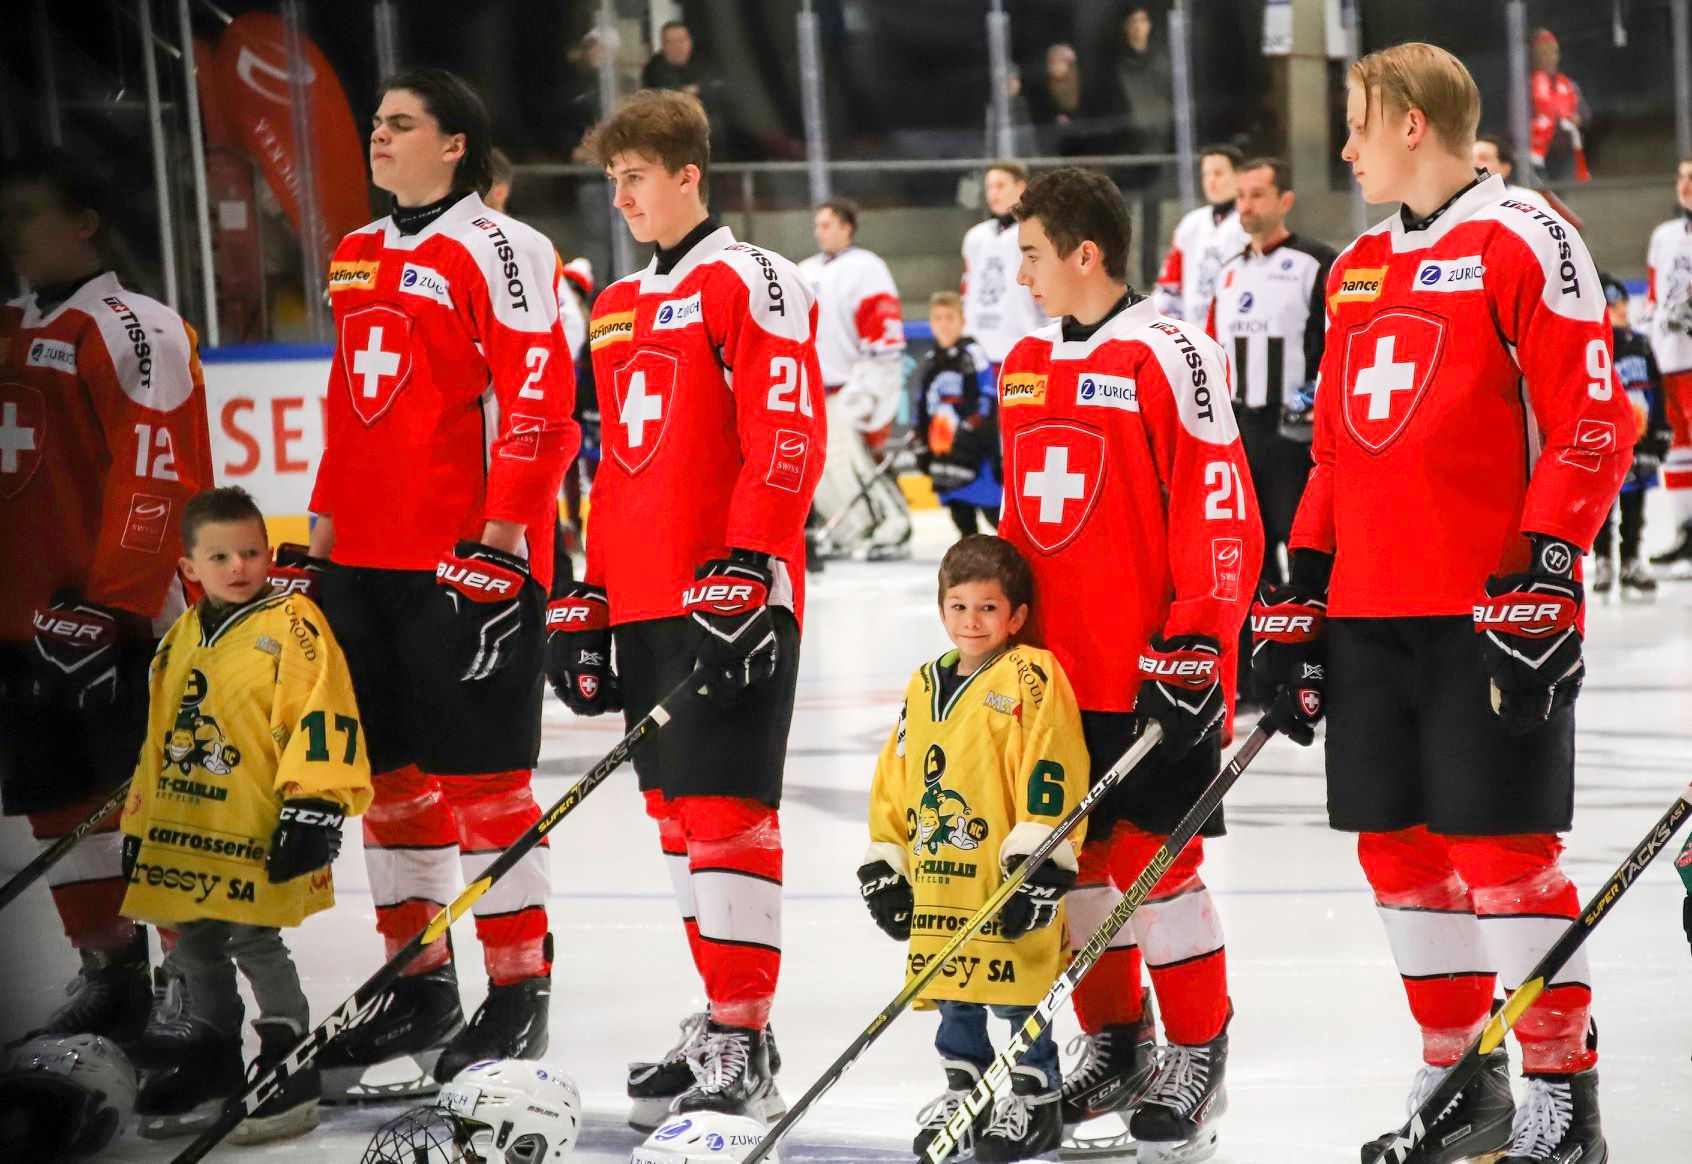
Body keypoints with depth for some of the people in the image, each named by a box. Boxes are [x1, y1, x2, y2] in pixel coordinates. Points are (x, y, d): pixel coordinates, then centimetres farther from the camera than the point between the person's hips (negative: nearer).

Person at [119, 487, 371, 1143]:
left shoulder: (291, 623, -10)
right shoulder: (181, 637, 13)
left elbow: (323, 714, -16)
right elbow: (156, 735, 19)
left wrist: (314, 806, -22)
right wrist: (139, 823, 20)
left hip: (257, 831, -7)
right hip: (182, 830, 7)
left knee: (254, 942, -5)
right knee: (194, 946, 15)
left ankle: (291, 1075, 6)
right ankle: (212, 1061, 30)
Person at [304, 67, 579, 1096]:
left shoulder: (501, 250, -8)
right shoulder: (358, 258, 17)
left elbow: (541, 399, -14)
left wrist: (503, 532, -19)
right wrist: (326, 524, 20)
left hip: (471, 556, -8)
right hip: (367, 555, 8)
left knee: (481, 775, -4)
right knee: (391, 771, 11)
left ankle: (520, 990, 5)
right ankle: (421, 984, 21)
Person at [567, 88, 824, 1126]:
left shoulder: (750, 281, -5)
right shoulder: (618, 308, 20)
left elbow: (789, 436, -14)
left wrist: (748, 568, -21)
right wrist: (591, 593, 20)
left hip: (731, 600, -8)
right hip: (642, 602, 8)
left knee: (726, 810, -11)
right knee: (678, 812, 11)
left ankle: (745, 1043, -8)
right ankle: (720, 1016, 20)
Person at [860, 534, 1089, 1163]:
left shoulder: (1030, 678, -8)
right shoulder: (924, 686, 14)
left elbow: (1050, 776, -14)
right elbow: (894, 782, 19)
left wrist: (1038, 865, -19)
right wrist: (884, 864, 16)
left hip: (1008, 880, -6)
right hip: (938, 883, 7)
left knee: (1017, 991, 0)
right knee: (953, 993, 14)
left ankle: (1035, 1099, 12)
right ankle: (962, 1088, 28)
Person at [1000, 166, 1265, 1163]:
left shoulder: (1170, 354, -11)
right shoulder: (1025, 367, 14)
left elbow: (1222, 512, -14)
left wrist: (1193, 647, -17)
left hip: (1154, 675, -7)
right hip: (1054, 670, 7)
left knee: (1154, 857, -3)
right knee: (1072, 855, 10)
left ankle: (1197, 1060, 10)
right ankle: (1117, 1048, 24)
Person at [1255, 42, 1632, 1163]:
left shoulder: (1527, 242, -6)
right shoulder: (1358, 269, 18)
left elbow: (1593, 424, -11)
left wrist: (1543, 572, -18)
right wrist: (1303, 584, 16)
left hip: (1492, 610, -7)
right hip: (1370, 610, 8)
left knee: (1502, 847, -6)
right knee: (1399, 846, 9)